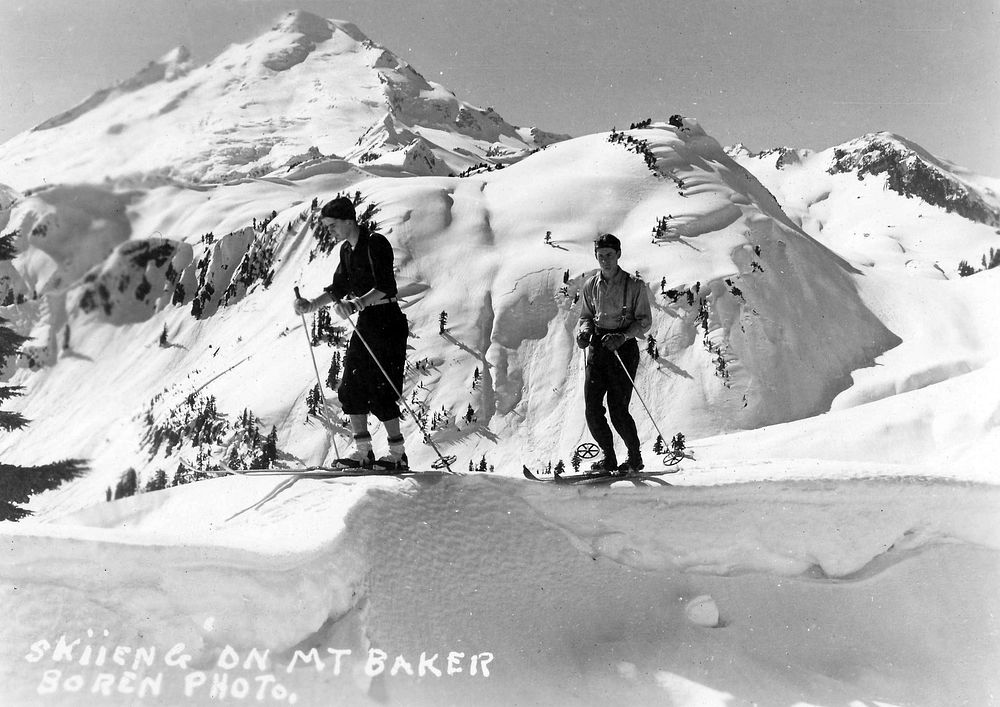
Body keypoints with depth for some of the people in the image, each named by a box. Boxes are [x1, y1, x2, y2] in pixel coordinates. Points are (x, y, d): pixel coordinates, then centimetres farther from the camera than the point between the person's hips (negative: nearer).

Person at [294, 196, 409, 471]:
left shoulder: (376, 243, -14)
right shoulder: (347, 250, 13)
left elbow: (386, 288, -24)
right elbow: (339, 288, 20)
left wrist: (357, 304, -36)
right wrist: (312, 305, 7)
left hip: (388, 322, -9)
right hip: (365, 324, 9)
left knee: (381, 391, -8)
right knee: (350, 387, 3)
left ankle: (398, 454, 2)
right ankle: (362, 451, 8)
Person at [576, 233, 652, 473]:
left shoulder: (634, 286, -2)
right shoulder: (591, 285, 12)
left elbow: (645, 321, -3)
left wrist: (622, 336, -18)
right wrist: (584, 331, -1)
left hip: (623, 348, -4)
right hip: (597, 345, 4)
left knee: (618, 410, -8)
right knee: (592, 406, -5)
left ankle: (635, 457, 14)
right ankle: (608, 456, 12)